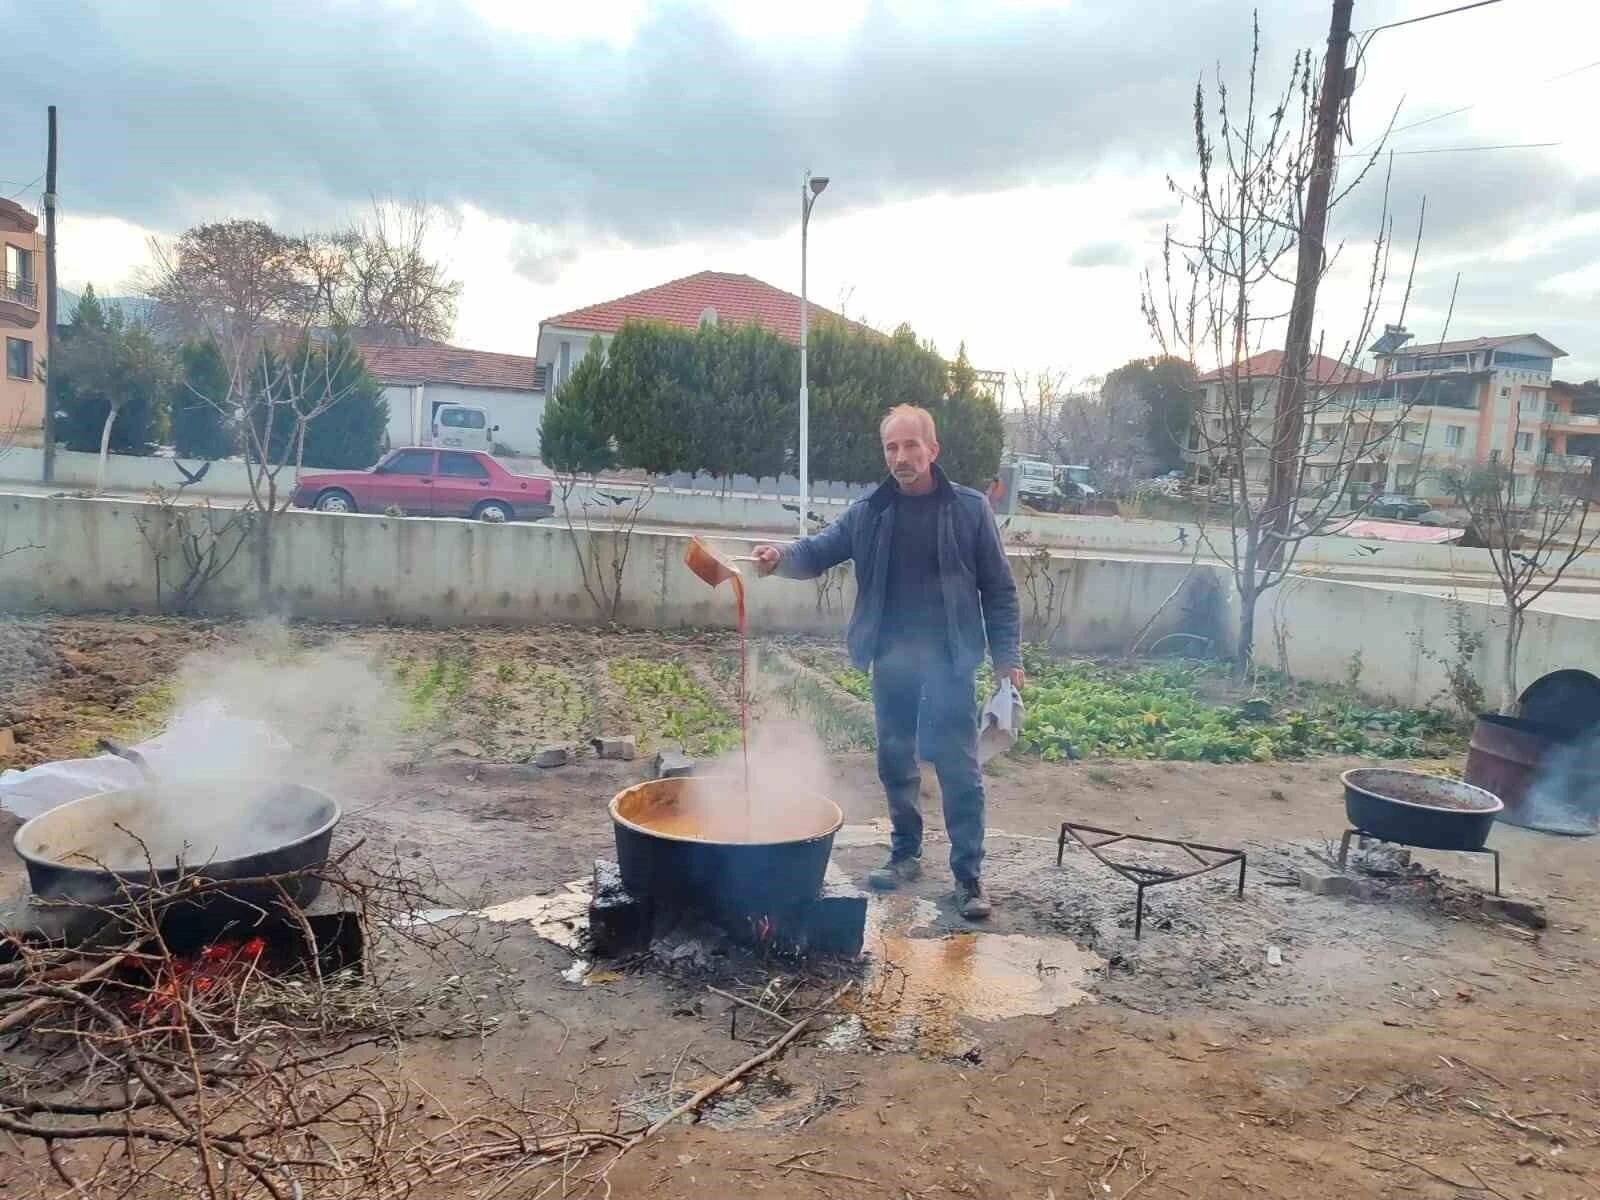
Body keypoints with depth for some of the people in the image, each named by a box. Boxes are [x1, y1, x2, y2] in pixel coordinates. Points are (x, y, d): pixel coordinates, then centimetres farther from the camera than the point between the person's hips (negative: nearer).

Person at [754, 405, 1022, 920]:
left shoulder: (969, 509, -2)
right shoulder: (867, 514, 4)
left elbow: (998, 588, 0)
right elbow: (819, 550, -4)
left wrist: (1007, 655, -6)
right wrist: (782, 557, -26)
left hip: (948, 660, -3)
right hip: (891, 660, 3)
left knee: (959, 769, -1)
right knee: (896, 762, 14)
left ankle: (968, 875, 9)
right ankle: (905, 853, 31)